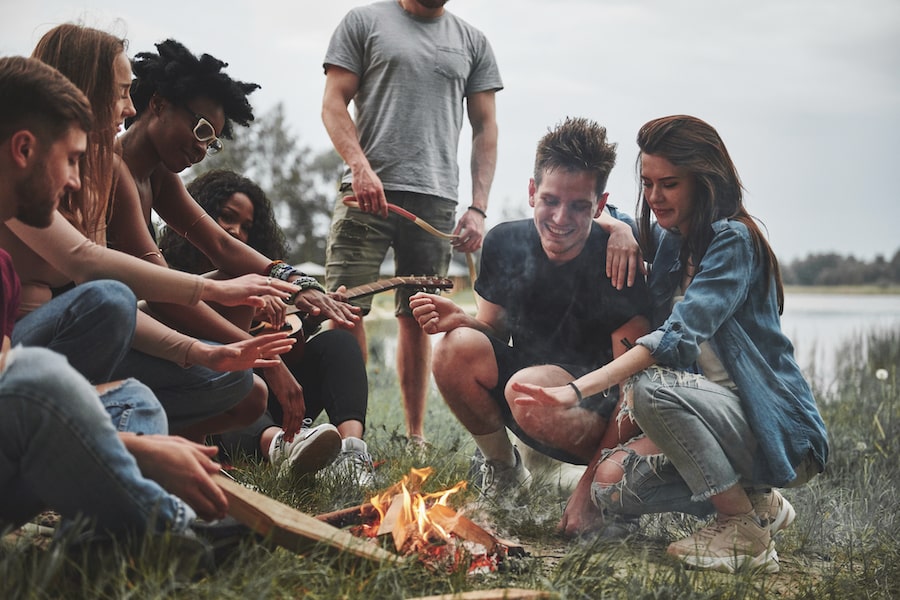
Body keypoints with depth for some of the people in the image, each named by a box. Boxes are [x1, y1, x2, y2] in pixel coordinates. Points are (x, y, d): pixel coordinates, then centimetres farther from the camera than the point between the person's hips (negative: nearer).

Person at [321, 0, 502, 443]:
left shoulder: (472, 42, 17)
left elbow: (485, 128, 15)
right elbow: (333, 104, 3)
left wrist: (478, 207, 4)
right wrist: (360, 166, -13)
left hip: (436, 198, 2)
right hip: (368, 191, -2)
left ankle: (415, 436, 10)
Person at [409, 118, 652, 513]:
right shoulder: (504, 243, -5)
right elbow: (496, 330, 6)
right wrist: (460, 320, -18)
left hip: (598, 412, -5)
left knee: (528, 387, -36)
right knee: (458, 348, -23)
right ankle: (502, 469, 4)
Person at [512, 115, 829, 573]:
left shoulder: (733, 240, -15)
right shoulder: (668, 241, 10)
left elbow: (680, 335, -29)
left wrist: (579, 388, -38)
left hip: (780, 431, -8)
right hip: (719, 414, 8)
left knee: (653, 386, -31)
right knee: (611, 484, -10)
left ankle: (747, 533, -16)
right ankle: (756, 500, 7)